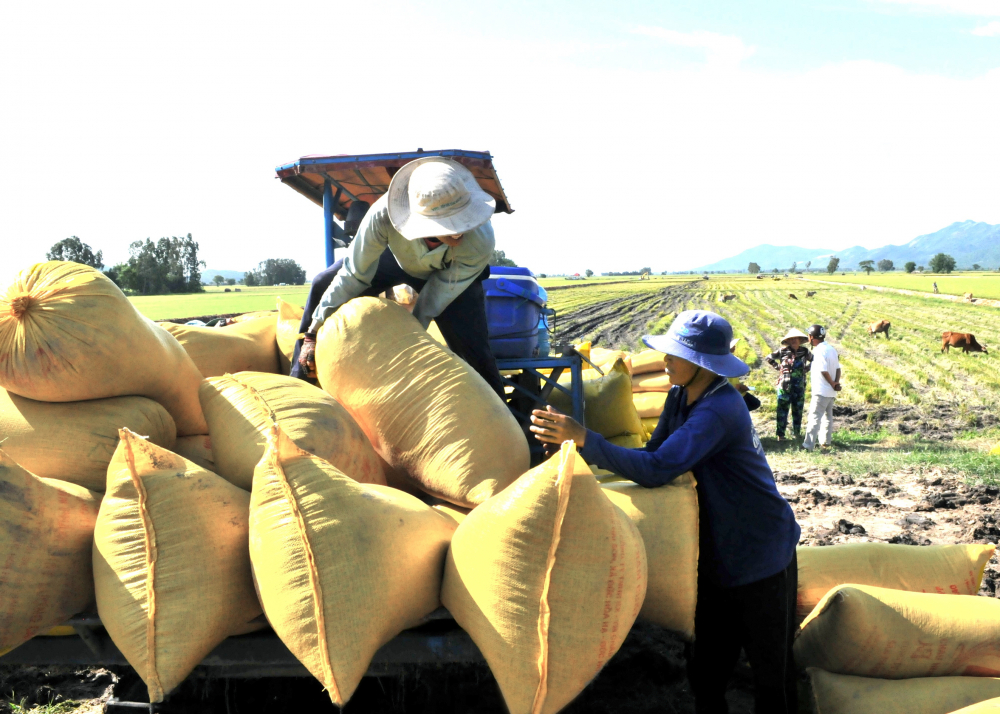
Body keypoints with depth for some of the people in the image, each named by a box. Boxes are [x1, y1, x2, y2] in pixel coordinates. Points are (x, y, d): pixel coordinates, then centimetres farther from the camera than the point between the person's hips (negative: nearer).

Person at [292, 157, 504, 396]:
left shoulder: (480, 244, -43)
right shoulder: (384, 213, -42)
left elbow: (433, 303, -29)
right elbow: (354, 274, -28)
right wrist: (313, 334, -22)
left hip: (451, 275, -2)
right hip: (399, 257, 2)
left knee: (473, 349, -18)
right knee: (323, 285, -3)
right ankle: (300, 381, 13)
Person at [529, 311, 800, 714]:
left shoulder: (719, 411, -28)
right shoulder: (680, 397, 0)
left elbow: (657, 470, -35)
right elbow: (653, 454, 4)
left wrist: (583, 439, -36)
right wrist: (583, 452, -11)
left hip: (759, 557, -8)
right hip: (719, 557, 8)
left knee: (771, 671, 9)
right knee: (706, 668, 16)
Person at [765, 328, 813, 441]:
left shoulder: (804, 352, 4)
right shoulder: (783, 351, -3)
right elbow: (769, 358, 8)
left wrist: (806, 368, 7)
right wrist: (778, 367, 0)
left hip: (799, 386, 3)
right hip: (785, 386, -3)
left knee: (798, 410, 10)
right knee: (782, 410, -2)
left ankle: (797, 432, 21)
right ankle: (780, 434, 3)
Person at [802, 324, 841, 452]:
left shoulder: (819, 351, -17)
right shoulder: (831, 349, 11)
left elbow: (824, 371, -22)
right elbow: (838, 368, 9)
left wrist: (832, 384, -11)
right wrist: (836, 382, -2)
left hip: (821, 391, -9)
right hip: (831, 392, 9)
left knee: (814, 417, -9)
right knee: (828, 416, 18)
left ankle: (808, 445, -12)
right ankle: (826, 442, 25)